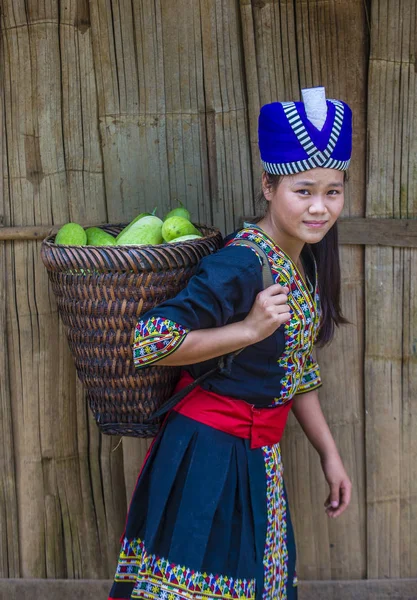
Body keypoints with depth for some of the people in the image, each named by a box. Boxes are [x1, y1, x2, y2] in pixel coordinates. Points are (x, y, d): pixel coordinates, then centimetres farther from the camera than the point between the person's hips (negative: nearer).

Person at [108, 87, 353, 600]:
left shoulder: (304, 261, 5)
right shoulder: (242, 265, -23)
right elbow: (150, 342, -25)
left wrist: (329, 453, 14)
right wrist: (250, 330, -26)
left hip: (257, 460, 8)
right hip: (209, 457, -8)